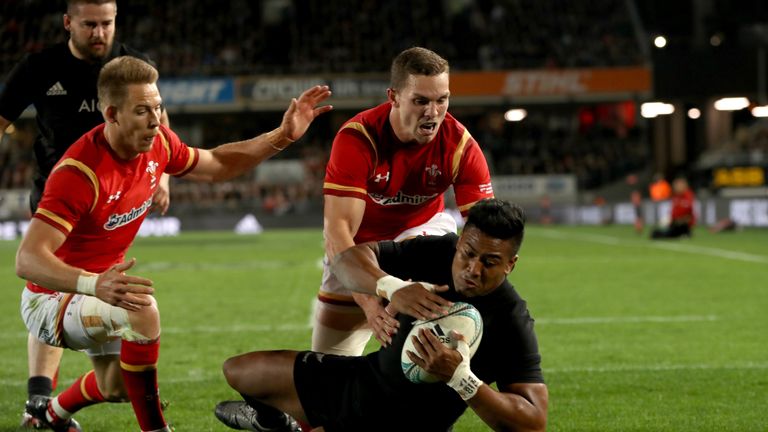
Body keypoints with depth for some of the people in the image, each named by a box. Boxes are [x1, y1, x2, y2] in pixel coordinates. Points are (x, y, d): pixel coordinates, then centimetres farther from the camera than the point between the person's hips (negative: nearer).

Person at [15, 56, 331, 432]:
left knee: (117, 387, 29)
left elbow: (215, 166, 9)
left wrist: (282, 137, -1)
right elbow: (27, 260, -42)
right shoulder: (80, 172, -35)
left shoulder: (157, 143, -12)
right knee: (142, 310, -37)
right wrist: (93, 284, -59)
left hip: (102, 284, 9)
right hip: (52, 300, -8)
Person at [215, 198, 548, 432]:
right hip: (366, 379, 5)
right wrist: (393, 288, -38)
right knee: (237, 370, 13)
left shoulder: (511, 324, -27)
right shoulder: (438, 253, -13)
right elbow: (348, 258, -16)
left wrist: (460, 379, -43)